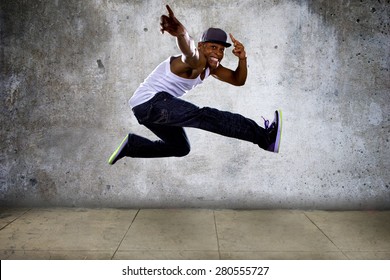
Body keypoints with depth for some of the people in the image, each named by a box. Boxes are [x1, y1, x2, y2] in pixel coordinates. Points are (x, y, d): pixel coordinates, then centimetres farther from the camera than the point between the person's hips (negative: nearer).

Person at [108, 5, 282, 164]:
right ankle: (265, 137, -30)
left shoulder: (211, 66, 6)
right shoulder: (197, 61, -21)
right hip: (150, 101, -10)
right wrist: (181, 32, -68)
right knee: (204, 117, -27)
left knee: (181, 148, 25)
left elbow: (238, 80, 1)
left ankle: (131, 145, 24)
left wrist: (242, 59, -18)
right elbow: (189, 54, -45)